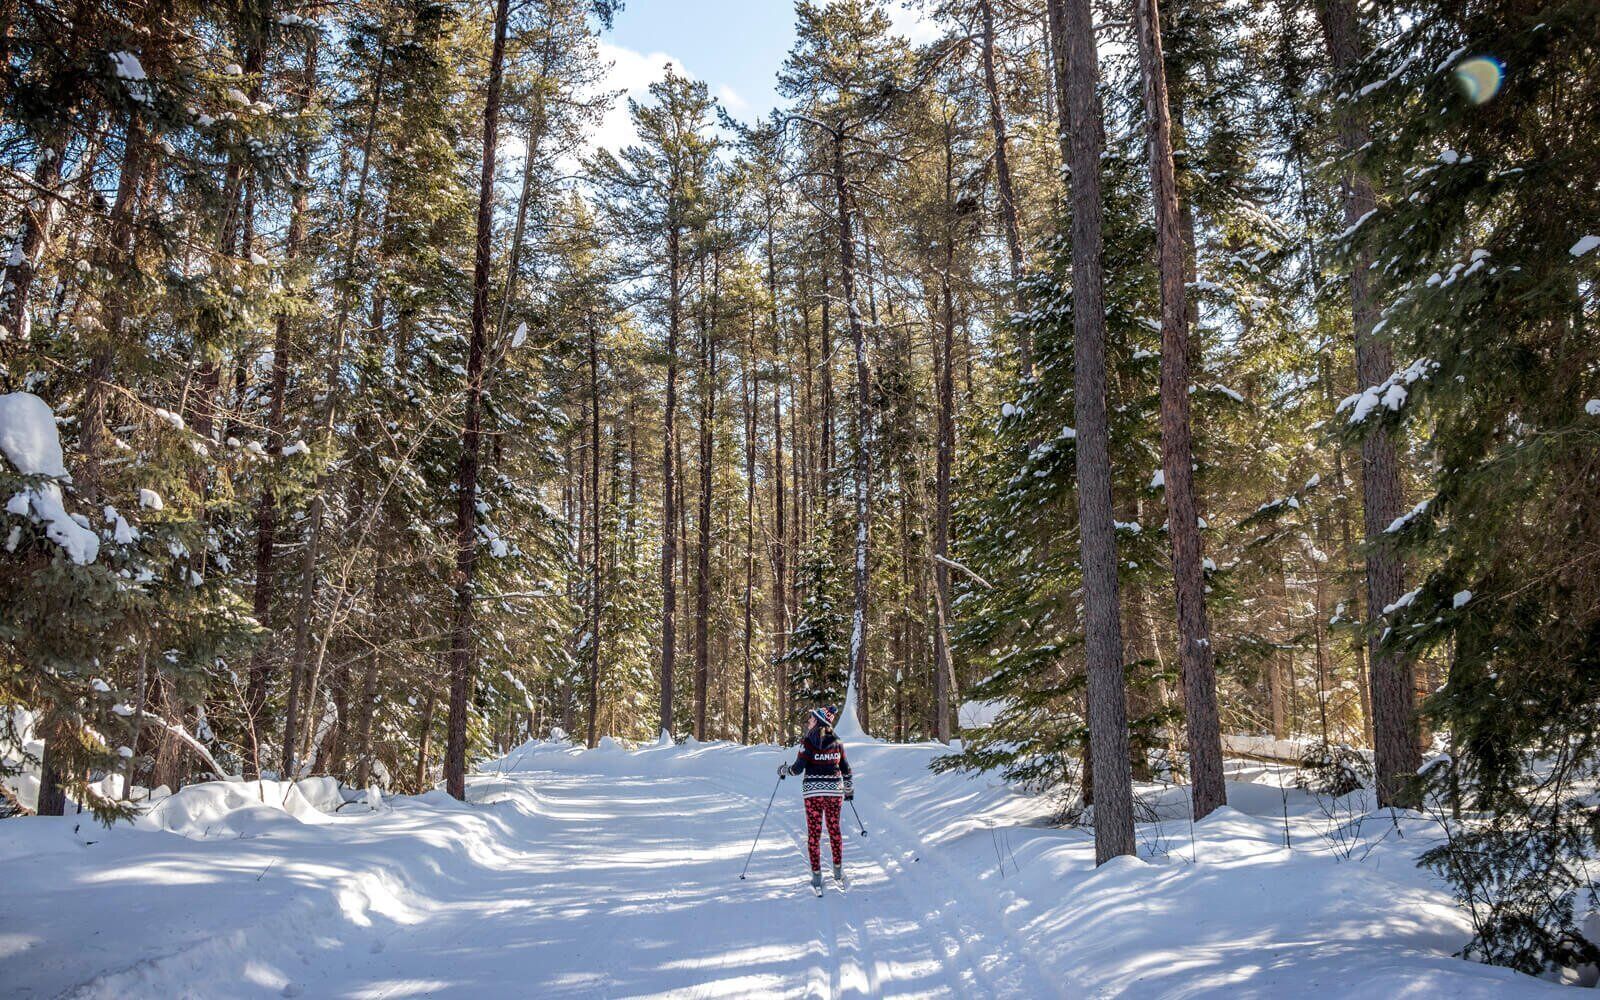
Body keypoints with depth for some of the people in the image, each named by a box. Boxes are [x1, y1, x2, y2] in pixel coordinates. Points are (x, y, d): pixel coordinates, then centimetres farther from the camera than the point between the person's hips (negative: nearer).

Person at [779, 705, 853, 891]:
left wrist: (783, 770, 9)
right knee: (834, 830, 15)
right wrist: (849, 788, 22)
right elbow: (845, 768, 10)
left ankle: (816, 875, 4)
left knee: (814, 833, 3)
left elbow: (798, 768, -10)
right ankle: (838, 870, 20)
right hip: (834, 790, 3)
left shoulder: (808, 742, -9)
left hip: (813, 791, -3)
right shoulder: (837, 742, 3)